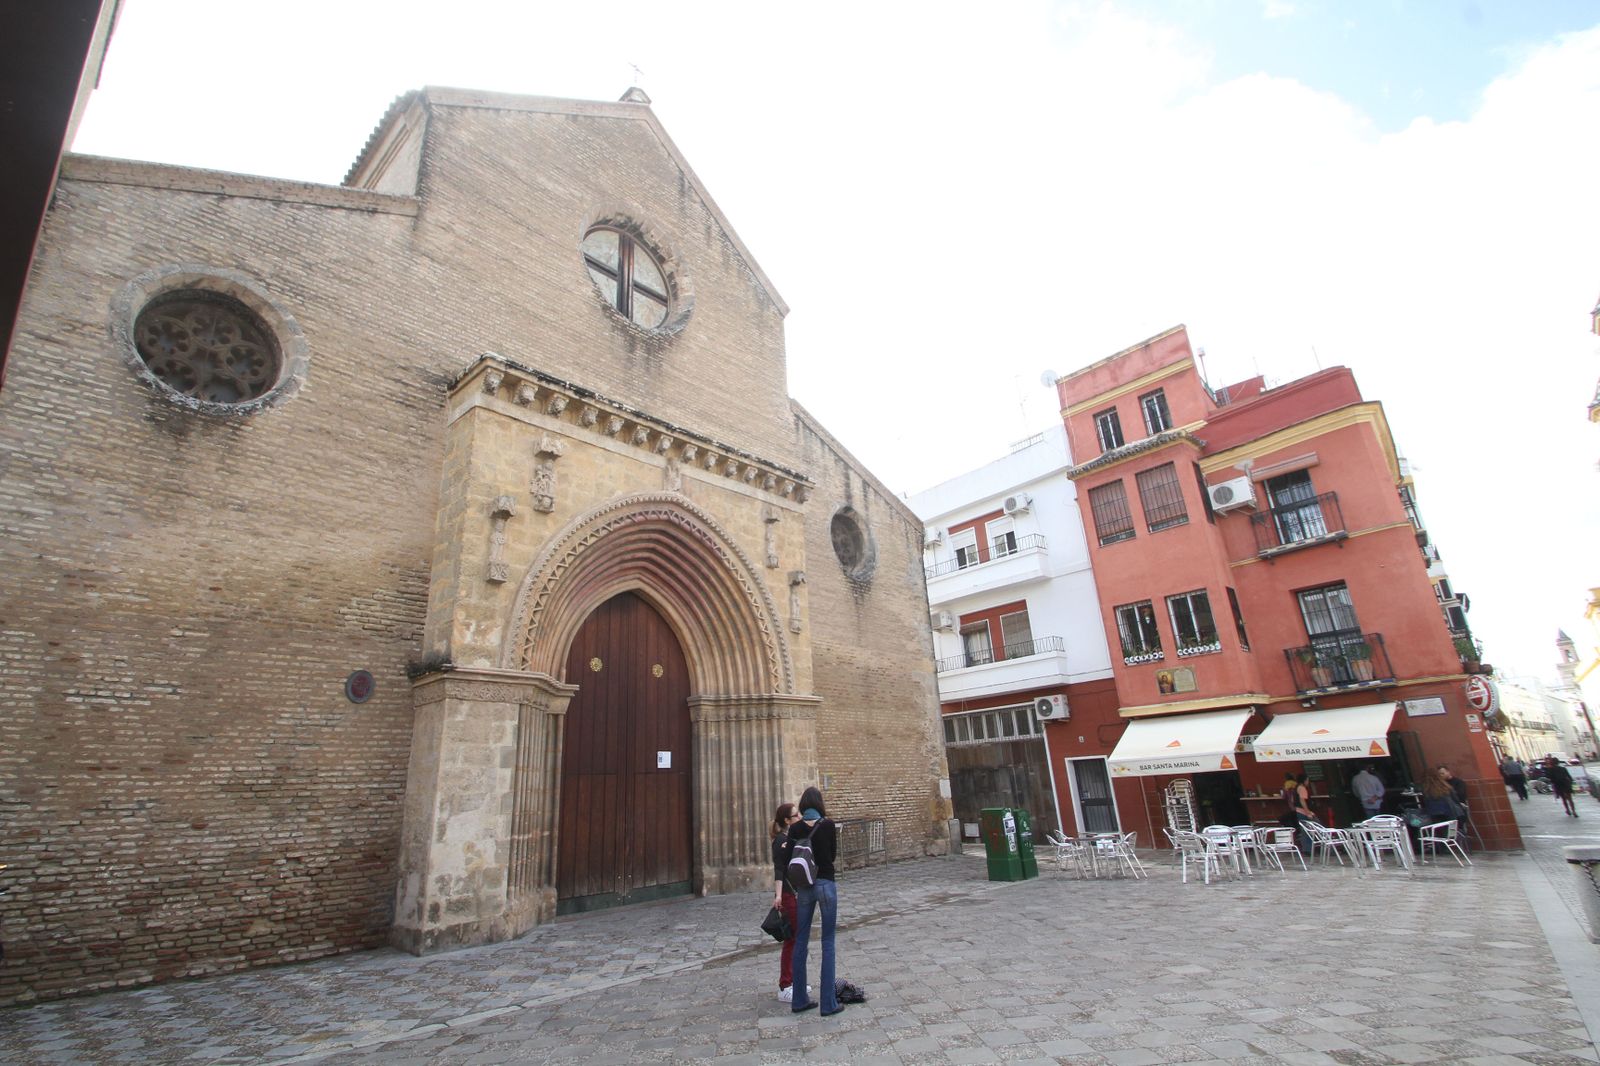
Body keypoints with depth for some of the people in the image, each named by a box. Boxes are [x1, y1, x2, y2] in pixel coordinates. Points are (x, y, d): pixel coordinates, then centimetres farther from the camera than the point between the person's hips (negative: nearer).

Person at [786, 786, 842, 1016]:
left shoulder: (795, 828, -2)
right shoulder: (827, 825, -8)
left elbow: (787, 860, -3)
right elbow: (833, 854, 5)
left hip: (803, 887, 3)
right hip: (825, 884, -3)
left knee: (801, 941, 12)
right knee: (828, 943, 4)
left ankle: (799, 1000, 19)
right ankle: (828, 1003, 4)